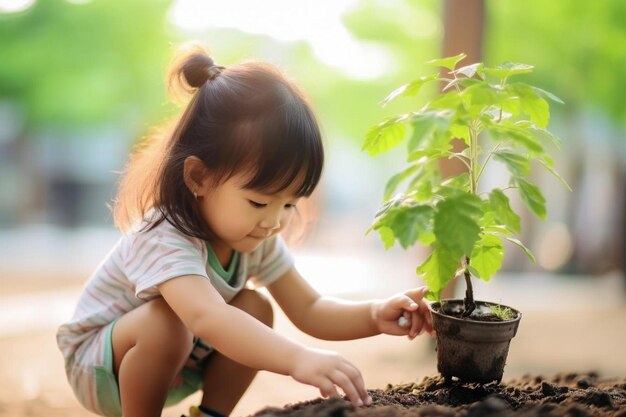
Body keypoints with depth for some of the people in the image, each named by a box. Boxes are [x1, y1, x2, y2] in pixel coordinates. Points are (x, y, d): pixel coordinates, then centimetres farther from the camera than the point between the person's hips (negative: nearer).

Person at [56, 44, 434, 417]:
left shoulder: (256, 238, -12)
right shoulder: (164, 238, -37)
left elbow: (307, 309, -10)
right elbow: (206, 318, -54)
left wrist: (374, 316, -28)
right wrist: (299, 359, -65)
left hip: (178, 366, 7)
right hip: (98, 365, -6)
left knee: (256, 309, -14)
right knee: (165, 323, -35)